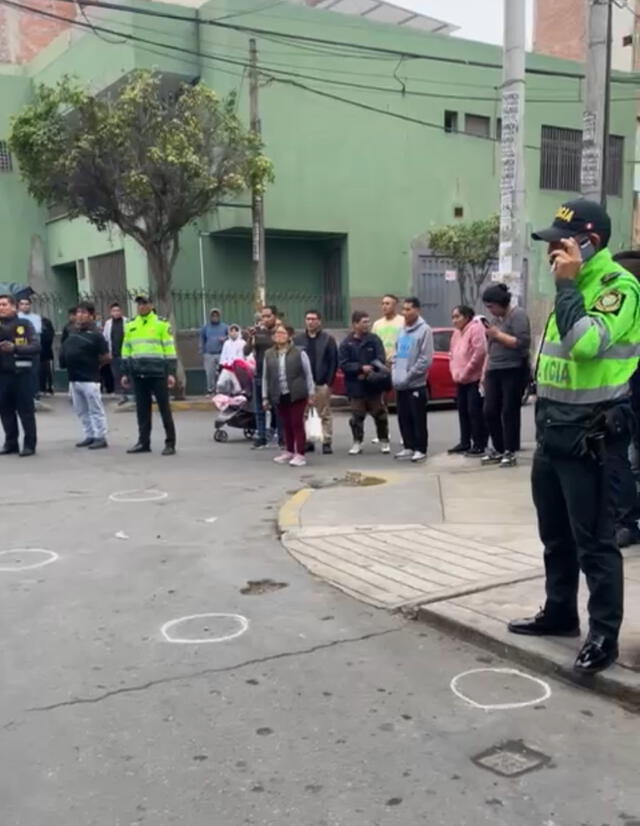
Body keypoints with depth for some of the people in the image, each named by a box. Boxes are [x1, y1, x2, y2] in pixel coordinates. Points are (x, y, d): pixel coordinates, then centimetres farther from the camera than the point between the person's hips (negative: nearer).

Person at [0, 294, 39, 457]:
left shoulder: (25, 324, 0)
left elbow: (36, 346, -8)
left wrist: (15, 348, -19)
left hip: (22, 372, -4)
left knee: (26, 409, 0)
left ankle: (29, 443, 5)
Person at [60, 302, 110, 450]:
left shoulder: (95, 334, -11)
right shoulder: (72, 332, 11)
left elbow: (106, 357, -11)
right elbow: (65, 351, 26)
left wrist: (93, 364, -1)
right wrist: (65, 364, 12)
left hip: (89, 379, -8)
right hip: (73, 378, 8)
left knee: (95, 410, -1)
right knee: (81, 411, 14)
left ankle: (100, 438, 4)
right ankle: (90, 436, 22)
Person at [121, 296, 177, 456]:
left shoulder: (161, 324, 0)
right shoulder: (130, 326, 13)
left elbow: (170, 349, -3)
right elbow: (126, 350, 17)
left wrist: (171, 373, -8)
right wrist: (126, 373, 13)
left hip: (157, 373, -4)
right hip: (138, 374, 4)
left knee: (164, 408, -1)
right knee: (142, 409, 9)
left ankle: (170, 443, 4)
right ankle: (143, 442, 17)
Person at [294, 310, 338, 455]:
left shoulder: (328, 339, 1)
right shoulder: (298, 340, 9)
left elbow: (333, 362, -3)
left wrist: (329, 382, -11)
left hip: (322, 383, -3)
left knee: (325, 415, 2)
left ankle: (327, 442, 6)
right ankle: (306, 441, 15)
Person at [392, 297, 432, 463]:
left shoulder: (424, 330, -9)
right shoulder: (402, 330, 14)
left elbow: (425, 359, -14)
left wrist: (408, 376, -14)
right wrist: (395, 374, 4)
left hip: (416, 384, -7)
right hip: (400, 385, 7)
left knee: (418, 418, -1)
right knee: (403, 418, 12)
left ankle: (420, 449, 7)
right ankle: (409, 446, 22)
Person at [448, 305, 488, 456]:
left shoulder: (476, 328, -12)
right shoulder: (456, 332, 15)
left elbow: (480, 352, -21)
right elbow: (452, 353, 20)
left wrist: (465, 372, -17)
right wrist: (455, 372, 4)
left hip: (474, 379, -9)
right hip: (461, 380, 9)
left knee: (475, 411, -8)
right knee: (463, 411, 13)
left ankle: (479, 445, -2)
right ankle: (465, 443, 22)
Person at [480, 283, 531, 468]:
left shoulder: (518, 314, -7)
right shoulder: (496, 318, 17)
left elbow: (523, 343, -19)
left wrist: (497, 334, -15)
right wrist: (485, 371, 17)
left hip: (513, 370, -8)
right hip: (494, 371, 8)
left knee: (509, 412, -5)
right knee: (490, 411, 5)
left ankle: (510, 452, 2)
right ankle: (498, 449, 16)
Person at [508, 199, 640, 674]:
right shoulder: (575, 285, 15)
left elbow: (585, 342, -29)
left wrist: (567, 283, -19)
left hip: (589, 434, -9)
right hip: (554, 430, 9)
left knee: (594, 540, -3)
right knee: (555, 533, 17)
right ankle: (560, 613, 31)